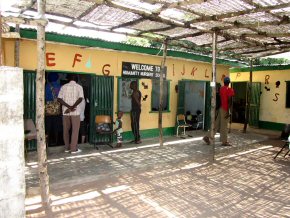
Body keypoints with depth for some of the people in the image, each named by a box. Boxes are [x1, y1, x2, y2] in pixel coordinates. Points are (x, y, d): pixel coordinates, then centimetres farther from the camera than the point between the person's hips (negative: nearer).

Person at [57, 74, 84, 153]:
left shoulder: (63, 87, 6)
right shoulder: (79, 87, -1)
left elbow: (59, 99, -5)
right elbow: (80, 98, -15)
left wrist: (69, 107, -11)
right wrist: (72, 107, -15)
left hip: (65, 112, 3)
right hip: (75, 112, -3)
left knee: (66, 130, 12)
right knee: (75, 130, 3)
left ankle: (67, 147, 20)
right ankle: (74, 149, 5)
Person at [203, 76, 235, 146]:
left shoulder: (221, 89, 10)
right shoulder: (229, 90, -9)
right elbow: (229, 101, -15)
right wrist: (228, 111, -16)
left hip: (220, 108, 6)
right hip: (225, 109, -6)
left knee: (217, 124, 12)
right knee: (224, 126, 0)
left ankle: (207, 137, 8)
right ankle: (224, 141, 9)